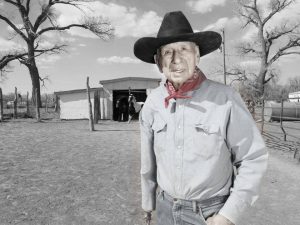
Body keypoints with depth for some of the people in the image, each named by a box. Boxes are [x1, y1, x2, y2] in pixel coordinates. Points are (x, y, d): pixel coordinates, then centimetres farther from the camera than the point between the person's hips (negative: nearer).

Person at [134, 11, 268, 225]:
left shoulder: (226, 98, -19)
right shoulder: (152, 102, -8)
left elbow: (254, 158, -12)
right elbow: (149, 159, 2)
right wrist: (148, 200, 12)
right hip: (166, 206, 4)